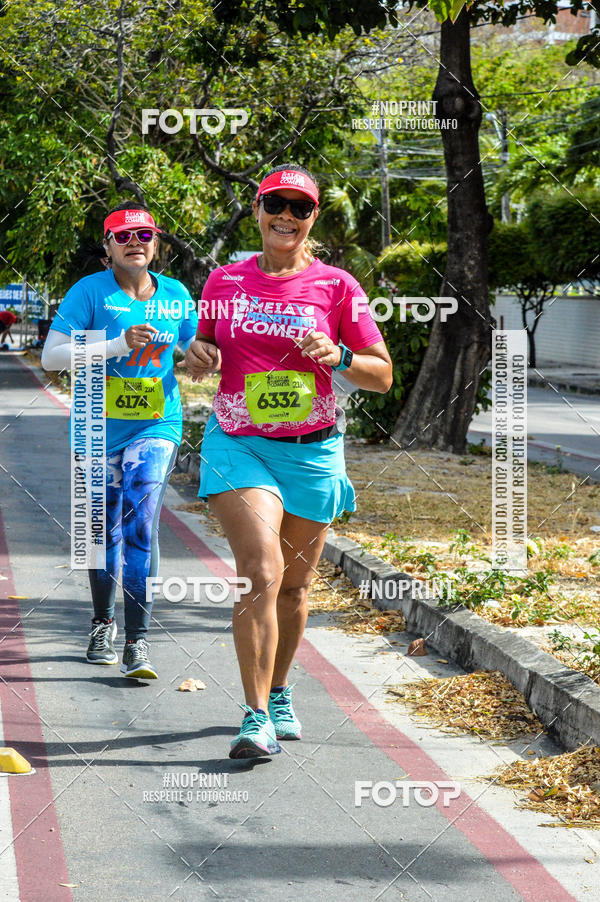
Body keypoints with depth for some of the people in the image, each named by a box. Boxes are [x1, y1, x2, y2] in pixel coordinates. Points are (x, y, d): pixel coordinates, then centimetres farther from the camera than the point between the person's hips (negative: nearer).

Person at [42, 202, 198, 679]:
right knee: (105, 531, 11)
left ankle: (138, 641, -16)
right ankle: (103, 624, 35)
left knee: (140, 524, -16)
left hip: (157, 427, 0)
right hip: (100, 430, 0)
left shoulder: (176, 295, 4)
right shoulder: (90, 292, -6)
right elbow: (51, 357, -14)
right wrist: (118, 345, -23)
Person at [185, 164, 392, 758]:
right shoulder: (224, 282, 5)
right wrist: (197, 357, -6)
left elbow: (382, 375, 2)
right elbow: (202, 352, 18)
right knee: (260, 571, -19)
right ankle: (257, 717, -18)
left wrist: (337, 356, -17)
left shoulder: (336, 286, 1)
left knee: (293, 586, 12)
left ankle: (278, 694, 36)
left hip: (311, 452, 1)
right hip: (238, 445, -1)